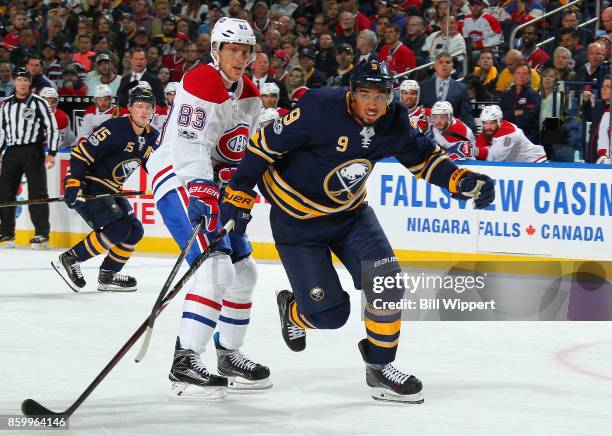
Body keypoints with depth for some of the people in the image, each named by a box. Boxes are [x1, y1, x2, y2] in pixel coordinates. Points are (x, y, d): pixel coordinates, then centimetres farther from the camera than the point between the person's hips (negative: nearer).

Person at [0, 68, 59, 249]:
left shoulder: (39, 103, -2)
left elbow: (52, 128, -4)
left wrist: (51, 153, -11)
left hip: (32, 151, -5)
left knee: (37, 193, -9)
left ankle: (42, 235, -9)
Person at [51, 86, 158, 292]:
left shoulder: (152, 137, 4)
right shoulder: (114, 128, -21)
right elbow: (81, 153, -22)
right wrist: (73, 184, -29)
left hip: (111, 190, 9)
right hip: (88, 186, -9)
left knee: (135, 231, 5)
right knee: (118, 228, -20)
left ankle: (107, 276, 15)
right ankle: (68, 260, -12)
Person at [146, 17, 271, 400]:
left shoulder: (250, 95, 11)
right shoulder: (200, 85, -18)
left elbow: (245, 150, 22)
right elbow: (189, 146, -29)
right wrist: (198, 196, -39)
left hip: (214, 185, 10)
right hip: (180, 181, -10)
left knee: (243, 272, 15)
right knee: (217, 268, -23)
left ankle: (229, 356, 28)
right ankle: (184, 364, -24)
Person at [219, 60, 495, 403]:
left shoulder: (394, 123, -10)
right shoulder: (320, 109, -28)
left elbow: (424, 157, 6)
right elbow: (266, 144, -20)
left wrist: (462, 180, -9)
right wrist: (240, 195, -19)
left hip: (351, 214, 5)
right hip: (297, 218, -5)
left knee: (387, 281, -13)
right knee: (329, 313, -7)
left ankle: (380, 365, 7)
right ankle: (293, 311, 31)